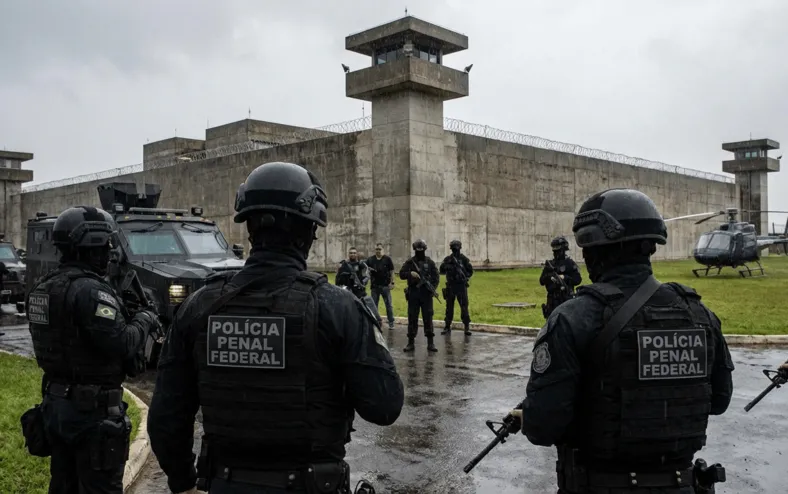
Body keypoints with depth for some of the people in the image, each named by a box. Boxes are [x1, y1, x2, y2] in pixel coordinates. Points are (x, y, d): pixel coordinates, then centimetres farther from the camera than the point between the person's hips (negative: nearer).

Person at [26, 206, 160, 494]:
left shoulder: (41, 288, 8)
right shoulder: (89, 290, -21)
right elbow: (121, 344, -26)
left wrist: (120, 311, 8)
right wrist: (143, 321, -8)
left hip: (55, 404, 9)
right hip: (92, 410, -9)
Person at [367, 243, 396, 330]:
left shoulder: (387, 259, 1)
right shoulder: (370, 259, 7)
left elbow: (392, 271, 1)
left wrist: (392, 282, -7)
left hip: (385, 285, -3)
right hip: (374, 285, 3)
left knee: (388, 304, 0)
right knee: (374, 304, 8)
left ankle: (391, 323, 7)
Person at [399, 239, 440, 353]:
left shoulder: (430, 262, 4)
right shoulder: (409, 262, 5)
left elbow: (436, 276, 3)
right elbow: (401, 274, 1)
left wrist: (433, 288, -11)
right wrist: (410, 273, -19)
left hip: (426, 294, 0)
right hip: (413, 294, 1)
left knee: (428, 318, -1)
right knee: (412, 318, 4)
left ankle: (430, 343, 4)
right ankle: (410, 342, 10)